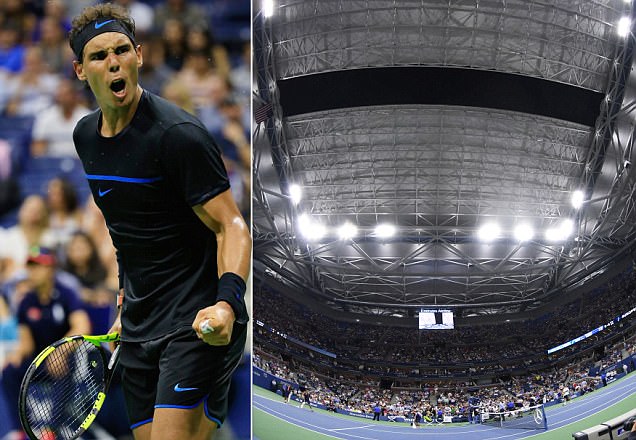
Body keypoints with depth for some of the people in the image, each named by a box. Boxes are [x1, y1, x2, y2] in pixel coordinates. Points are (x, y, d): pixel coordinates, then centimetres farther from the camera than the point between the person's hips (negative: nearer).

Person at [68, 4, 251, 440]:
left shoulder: (178, 134, -16)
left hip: (199, 326, -8)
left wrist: (227, 301, -35)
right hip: (138, 333, 8)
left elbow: (232, 227, -18)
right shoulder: (86, 136, 9)